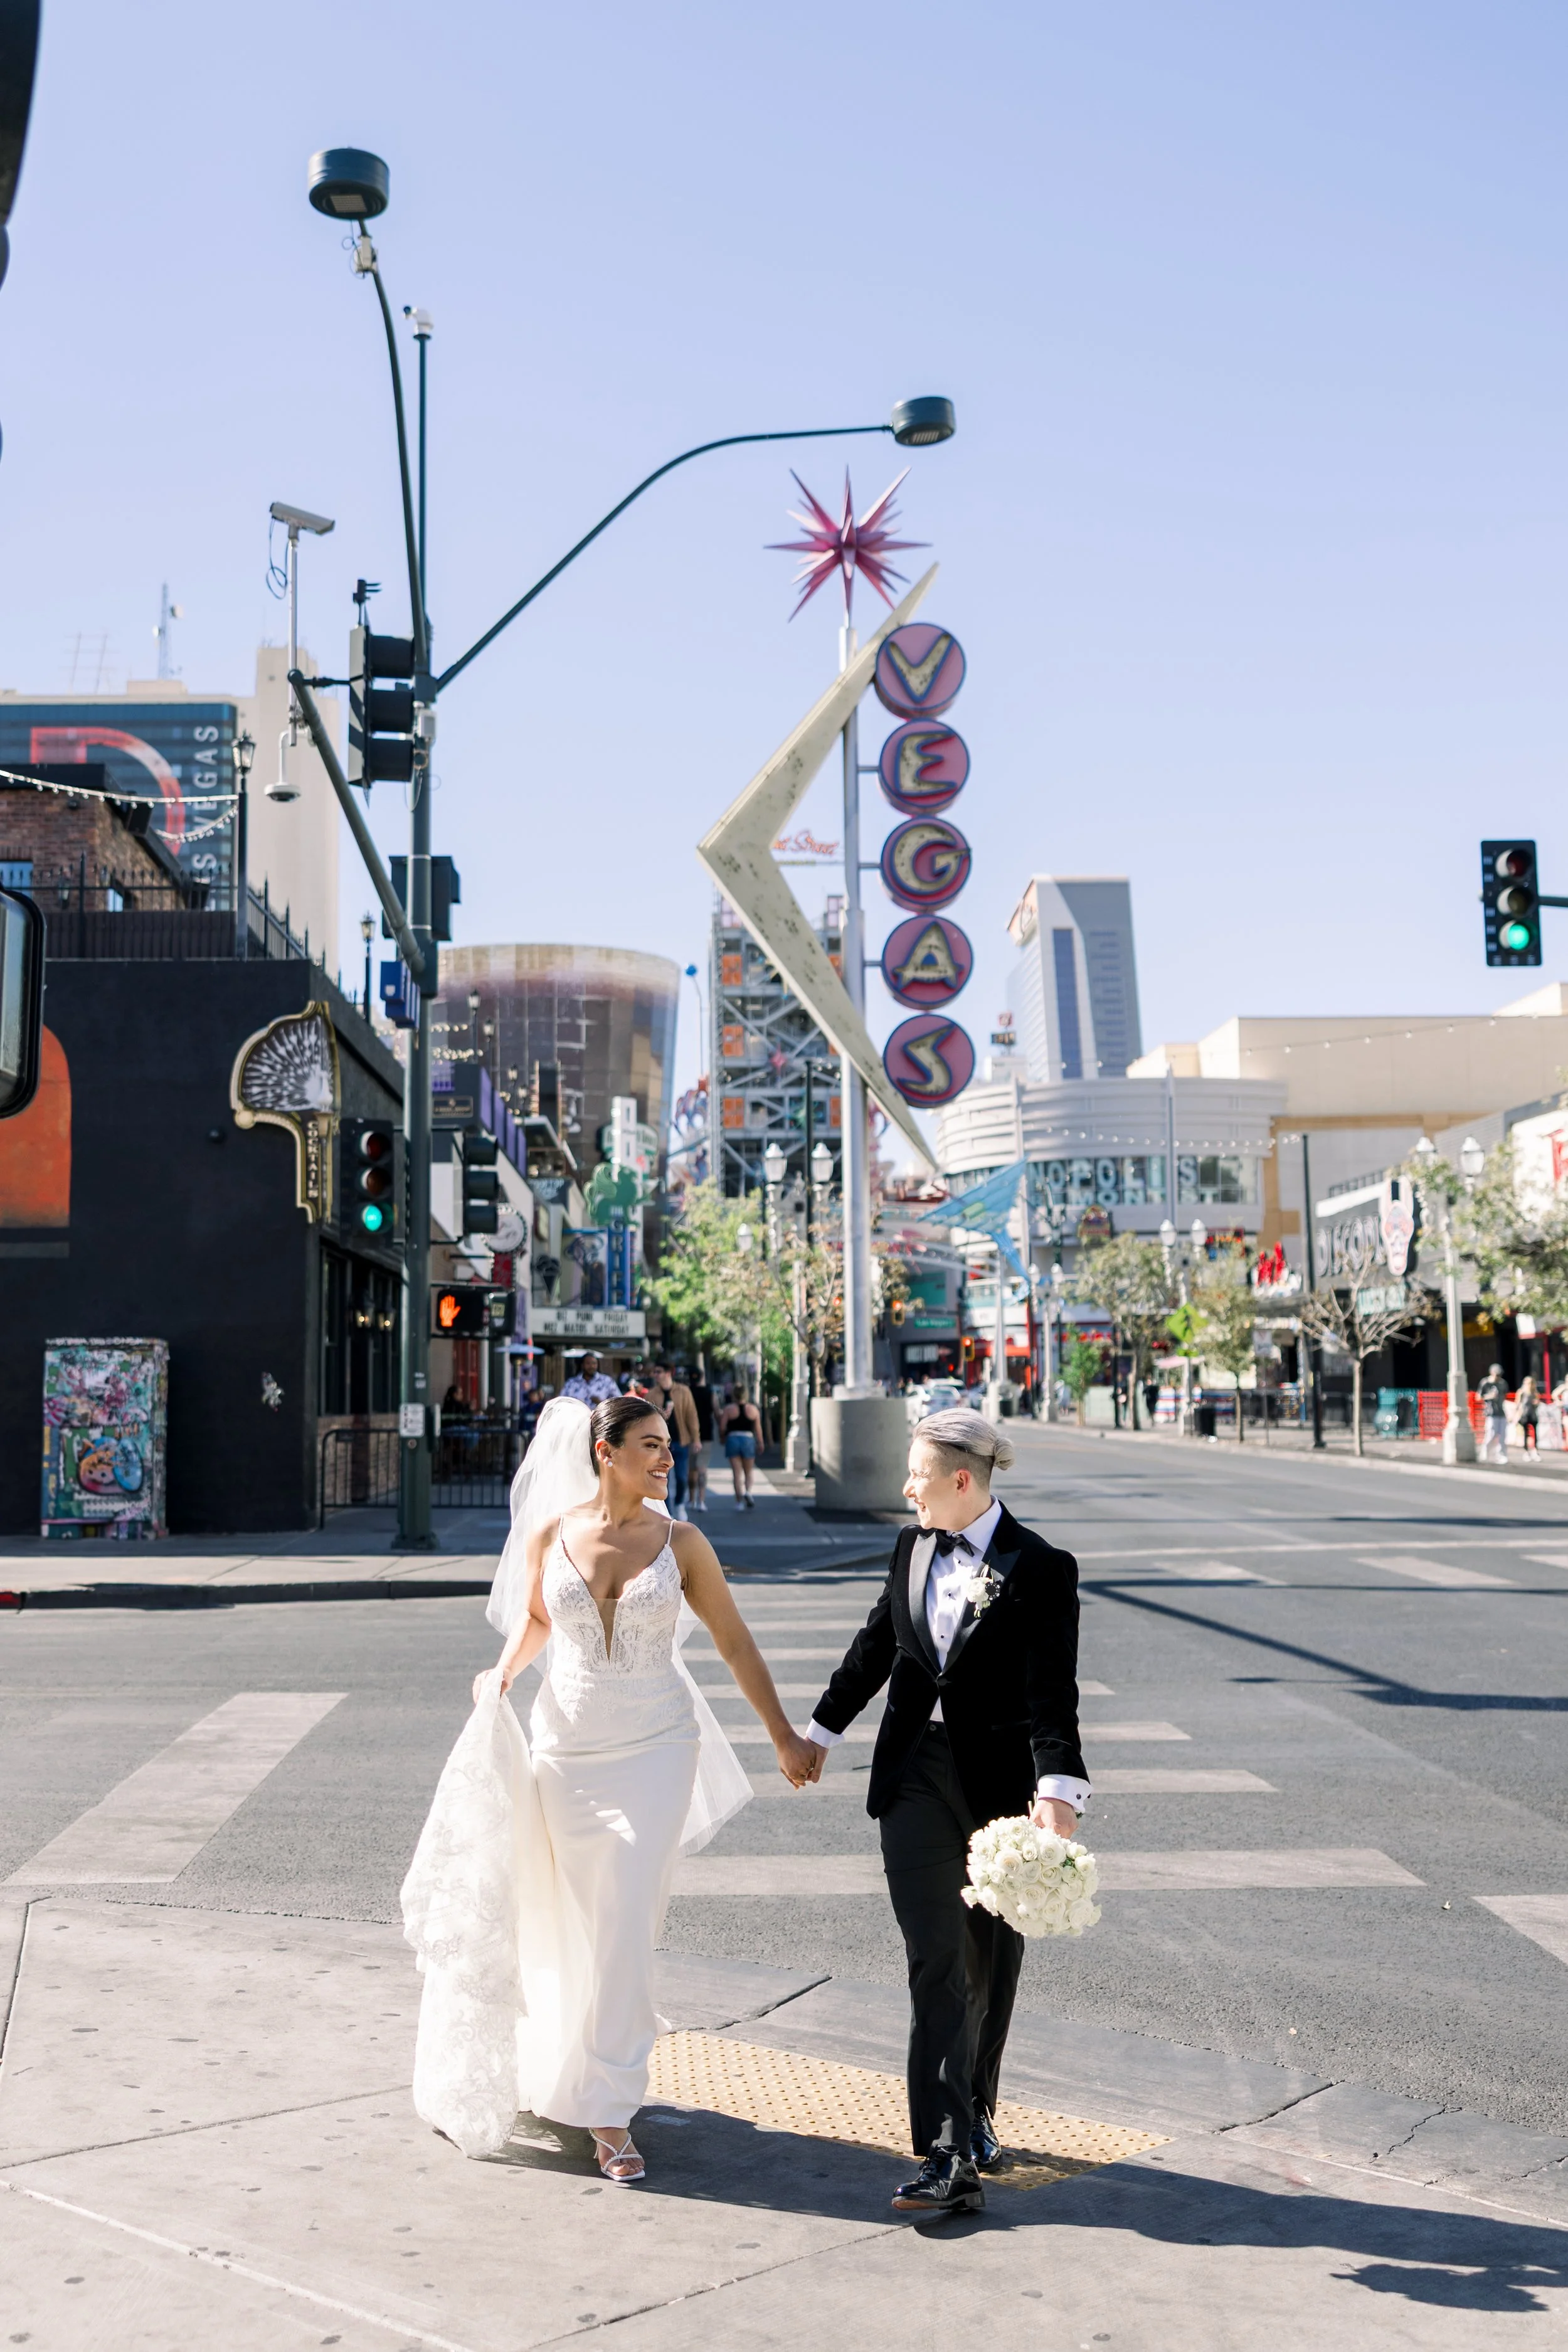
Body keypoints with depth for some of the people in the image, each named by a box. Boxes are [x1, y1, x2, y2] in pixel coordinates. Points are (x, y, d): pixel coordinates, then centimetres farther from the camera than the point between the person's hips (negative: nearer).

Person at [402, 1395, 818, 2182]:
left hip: (655, 1747, -1)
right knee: (579, 1923, 13)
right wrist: (504, 1670, -4)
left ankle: (607, 2110, 6)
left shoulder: (681, 1544, -6)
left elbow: (734, 1644, 2)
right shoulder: (549, 1535, -4)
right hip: (567, 1747, 1)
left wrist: (785, 1737, 5)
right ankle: (577, 2068, 39)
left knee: (627, 1928, -5)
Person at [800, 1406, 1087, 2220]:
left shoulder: (1039, 1569, -11)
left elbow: (1051, 1691, -17)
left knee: (991, 1966, 13)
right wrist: (824, 1727, 25)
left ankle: (974, 2113, 34)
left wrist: (1058, 1788, -29)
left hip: (999, 1785, -3)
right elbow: (877, 1643, 18)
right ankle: (950, 2157, -4)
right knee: (937, 1964, -3)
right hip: (916, 1779, 3)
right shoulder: (911, 1546, 5)